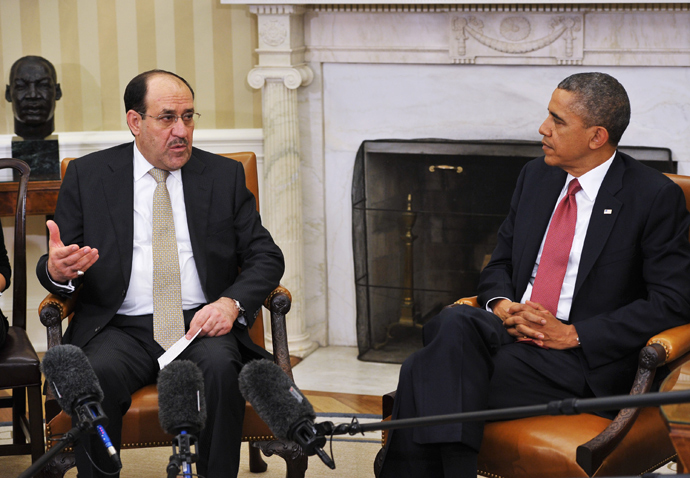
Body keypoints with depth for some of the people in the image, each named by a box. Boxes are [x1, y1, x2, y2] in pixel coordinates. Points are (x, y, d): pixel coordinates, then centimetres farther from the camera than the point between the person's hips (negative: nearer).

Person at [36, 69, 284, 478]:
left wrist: (231, 303, -12)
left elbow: (266, 257, 9)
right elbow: (53, 268, 9)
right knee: (96, 375, -32)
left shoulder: (224, 176, 12)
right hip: (121, 327, 0)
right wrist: (57, 271, -18)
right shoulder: (87, 176, 10)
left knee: (220, 367, -32)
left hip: (201, 323, 1)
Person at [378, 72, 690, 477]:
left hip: (582, 357, -6)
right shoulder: (536, 176, 16)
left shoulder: (657, 197, -4)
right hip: (512, 328, 6)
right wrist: (501, 305, -3)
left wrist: (573, 334, -15)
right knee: (452, 323, -32)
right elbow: (500, 263, 23)